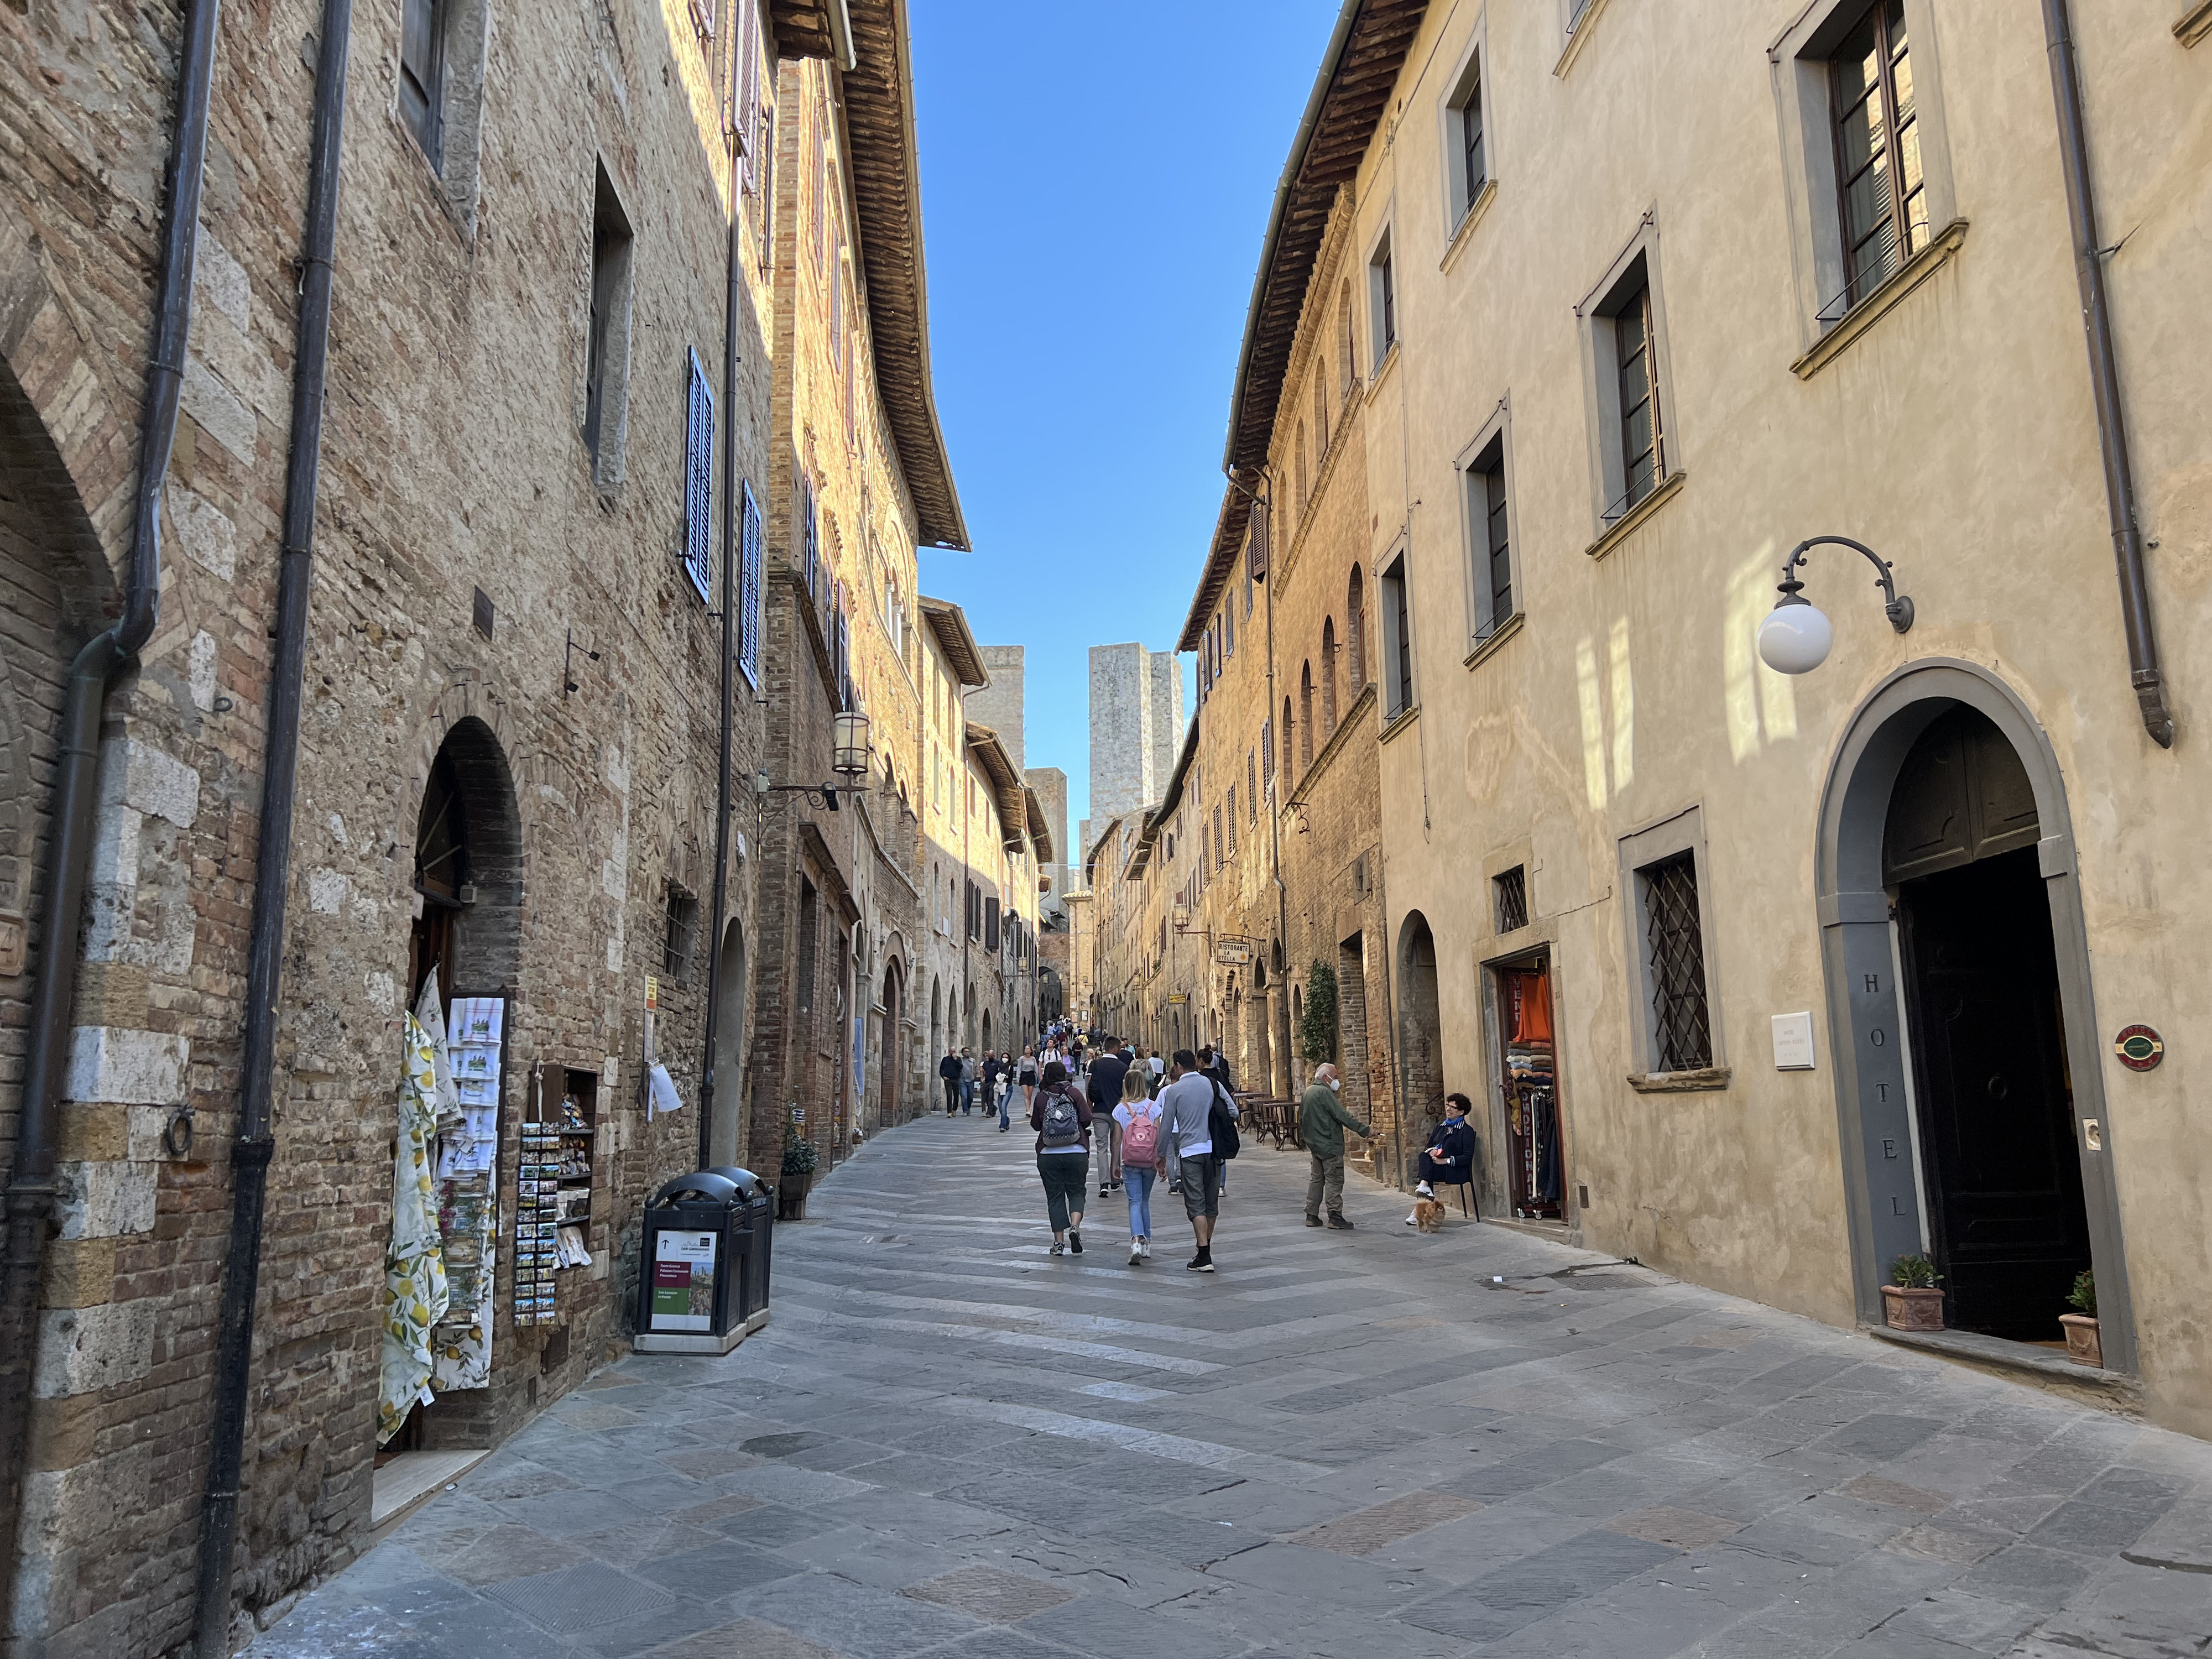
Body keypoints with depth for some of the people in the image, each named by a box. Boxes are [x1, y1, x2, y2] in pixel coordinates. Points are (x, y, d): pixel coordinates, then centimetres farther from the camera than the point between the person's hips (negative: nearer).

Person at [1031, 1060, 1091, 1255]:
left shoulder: (1041, 1097, -1)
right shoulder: (1074, 1093, -3)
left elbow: (1035, 1125, 6)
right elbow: (1087, 1119, -5)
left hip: (1048, 1155, 1)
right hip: (1077, 1152, 0)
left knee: (1055, 1196, 7)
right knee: (1076, 1192, 11)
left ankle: (1059, 1242, 4)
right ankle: (1075, 1226, -15)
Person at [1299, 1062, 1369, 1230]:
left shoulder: (1309, 1091, 13)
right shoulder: (1324, 1093, -17)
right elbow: (1343, 1116, -22)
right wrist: (1365, 1130, -19)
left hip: (1315, 1144, 10)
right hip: (1329, 1144, -10)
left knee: (1317, 1179, 14)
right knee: (1334, 1180, -5)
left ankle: (1311, 1215, 15)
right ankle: (1335, 1216, -6)